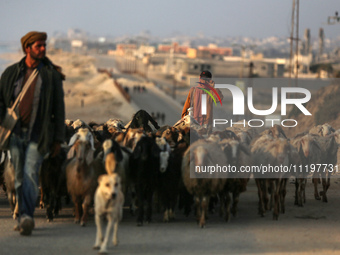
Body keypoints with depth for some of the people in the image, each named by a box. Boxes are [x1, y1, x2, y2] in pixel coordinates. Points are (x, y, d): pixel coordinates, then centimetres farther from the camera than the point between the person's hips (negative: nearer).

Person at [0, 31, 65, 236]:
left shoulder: (52, 75, 2)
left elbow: (59, 109, 4)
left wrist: (58, 139, 1)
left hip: (38, 135, -3)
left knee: (30, 174, -16)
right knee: (20, 178, 7)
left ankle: (27, 216, -21)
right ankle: (24, 218, 17)